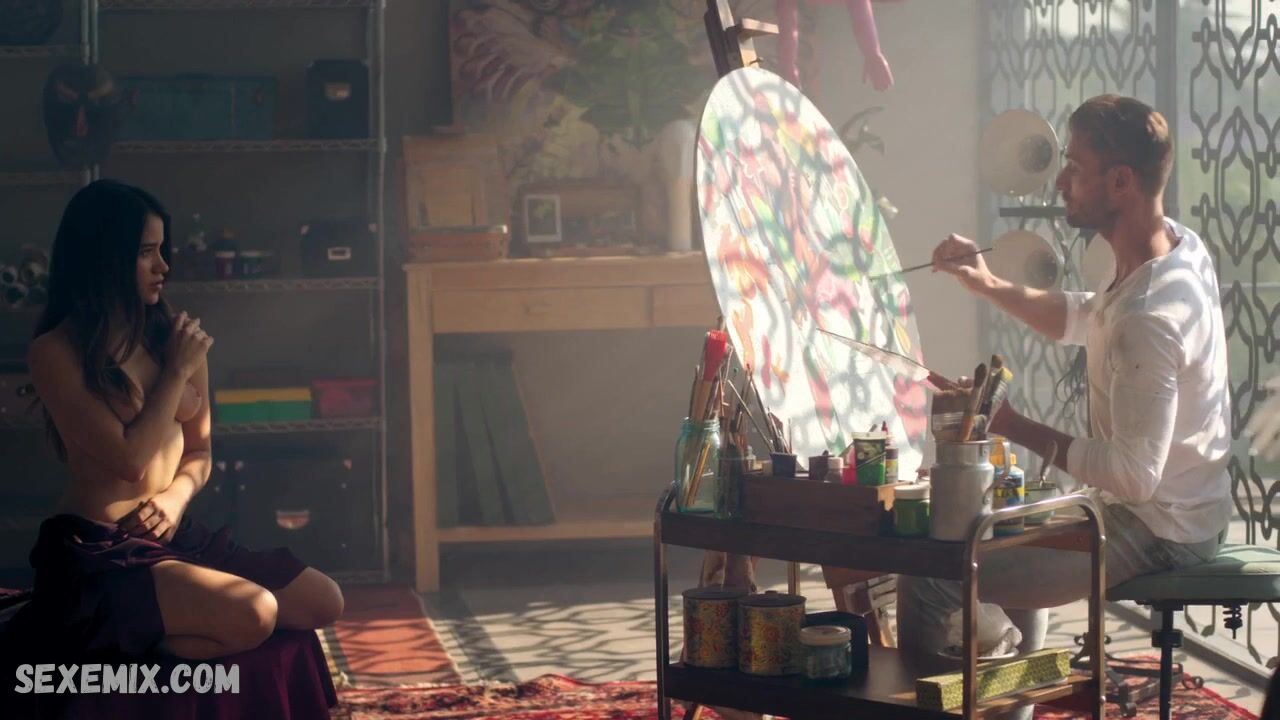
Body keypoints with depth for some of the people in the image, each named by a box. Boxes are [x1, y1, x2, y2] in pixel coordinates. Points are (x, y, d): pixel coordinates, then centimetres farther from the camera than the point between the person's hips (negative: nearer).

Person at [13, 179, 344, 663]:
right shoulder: (55, 353, -13)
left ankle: (152, 624, 7)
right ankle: (124, 635, -5)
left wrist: (177, 495, -6)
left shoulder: (171, 336, 8)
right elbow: (130, 460, -18)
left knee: (324, 601, 2)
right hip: (98, 554, -8)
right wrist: (178, 373, -10)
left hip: (175, 535, 8)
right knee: (251, 615, -28)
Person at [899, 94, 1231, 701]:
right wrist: (989, 286, 2)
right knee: (1016, 537, 36)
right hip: (1181, 513, 10)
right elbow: (1080, 321, 16)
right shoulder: (1182, 247, 0)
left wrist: (1014, 428, -22)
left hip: (1154, 534, -10)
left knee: (928, 582, -15)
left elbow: (1135, 474, -31)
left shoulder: (1149, 316, -31)